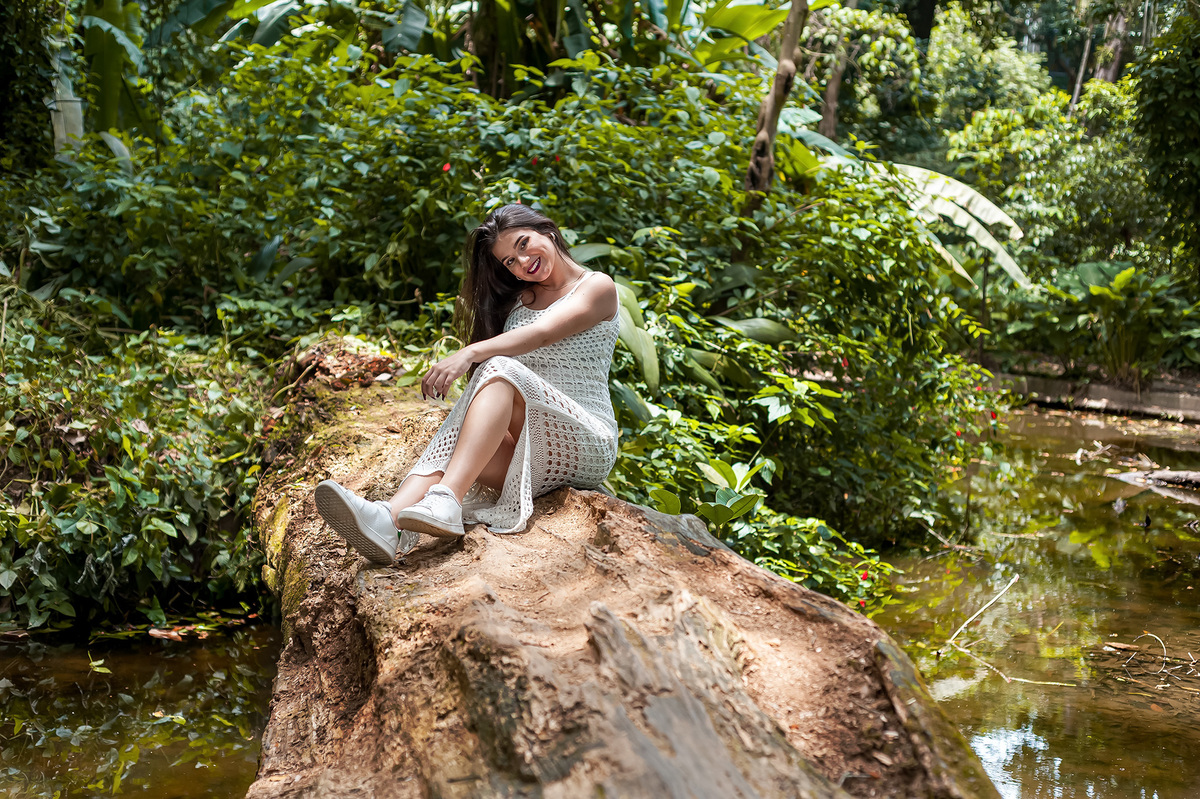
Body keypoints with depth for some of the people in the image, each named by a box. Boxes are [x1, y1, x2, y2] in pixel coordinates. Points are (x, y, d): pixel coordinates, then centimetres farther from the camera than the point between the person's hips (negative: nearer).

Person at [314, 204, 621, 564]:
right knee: (457, 435, -28)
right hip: (531, 458, 5)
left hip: (587, 445, -5)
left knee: (500, 370, -30)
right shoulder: (519, 298, 24)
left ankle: (446, 501, -50)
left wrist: (471, 353, -28)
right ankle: (388, 519, -55)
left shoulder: (597, 287, 4)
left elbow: (543, 333, -15)